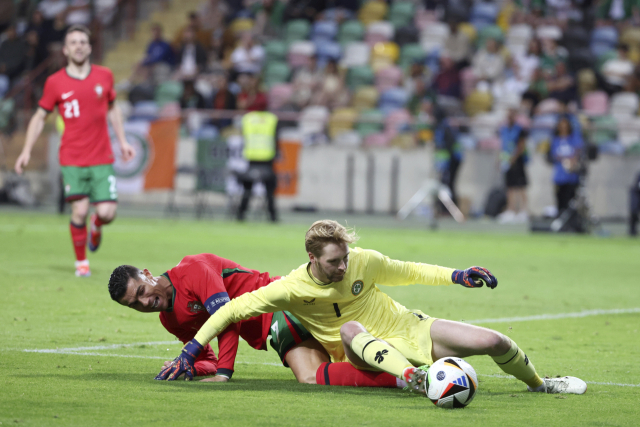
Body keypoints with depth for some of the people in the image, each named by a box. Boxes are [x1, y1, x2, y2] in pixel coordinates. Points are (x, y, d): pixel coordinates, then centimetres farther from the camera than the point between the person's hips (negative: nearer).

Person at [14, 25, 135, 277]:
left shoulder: (104, 76, 5)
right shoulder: (55, 83, -1)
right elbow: (39, 117, 9)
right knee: (80, 211, -10)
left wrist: (122, 141, 16)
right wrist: (27, 150, 3)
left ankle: (96, 227, 30)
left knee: (107, 212, -8)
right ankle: (81, 262, 10)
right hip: (72, 159, -2)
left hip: (102, 158, 2)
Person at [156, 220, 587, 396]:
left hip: (409, 330, 2)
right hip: (367, 356, -2)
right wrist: (192, 350, -23)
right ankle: (412, 378, -61)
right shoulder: (292, 288, -17)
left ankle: (539, 384, 23)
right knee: (350, 329, -38)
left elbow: (407, 272, 7)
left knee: (495, 342, -8)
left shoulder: (364, 261, -11)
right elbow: (233, 309, -15)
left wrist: (455, 275, -4)